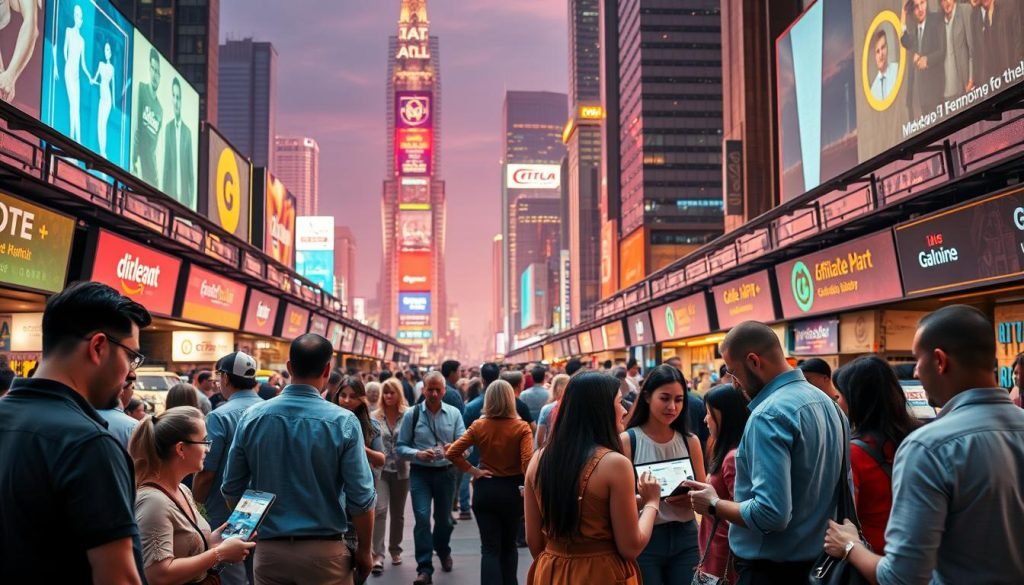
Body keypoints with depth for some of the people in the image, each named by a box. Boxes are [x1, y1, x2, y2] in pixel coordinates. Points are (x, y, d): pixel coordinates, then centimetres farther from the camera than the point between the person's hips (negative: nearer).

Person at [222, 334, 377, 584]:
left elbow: (232, 489, 3)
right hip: (324, 551, -2)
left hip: (269, 550, 2)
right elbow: (361, 498, -12)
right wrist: (364, 551, 2)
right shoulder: (343, 421, -12)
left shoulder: (252, 416, -4)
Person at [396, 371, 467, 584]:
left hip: (446, 472, 2)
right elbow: (401, 447, -5)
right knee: (422, 518, -13)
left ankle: (443, 551, 47)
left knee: (444, 518, 18)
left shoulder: (454, 413, -2)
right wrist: (418, 453, -23)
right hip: (420, 473, -2)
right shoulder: (412, 414, -5)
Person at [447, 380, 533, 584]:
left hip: (485, 489, 1)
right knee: (509, 546, 20)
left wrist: (472, 470, -3)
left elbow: (452, 453, -10)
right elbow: (527, 462, -20)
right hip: (512, 490, 0)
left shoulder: (478, 426, -5)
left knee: (490, 548, 5)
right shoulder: (521, 427, -11)